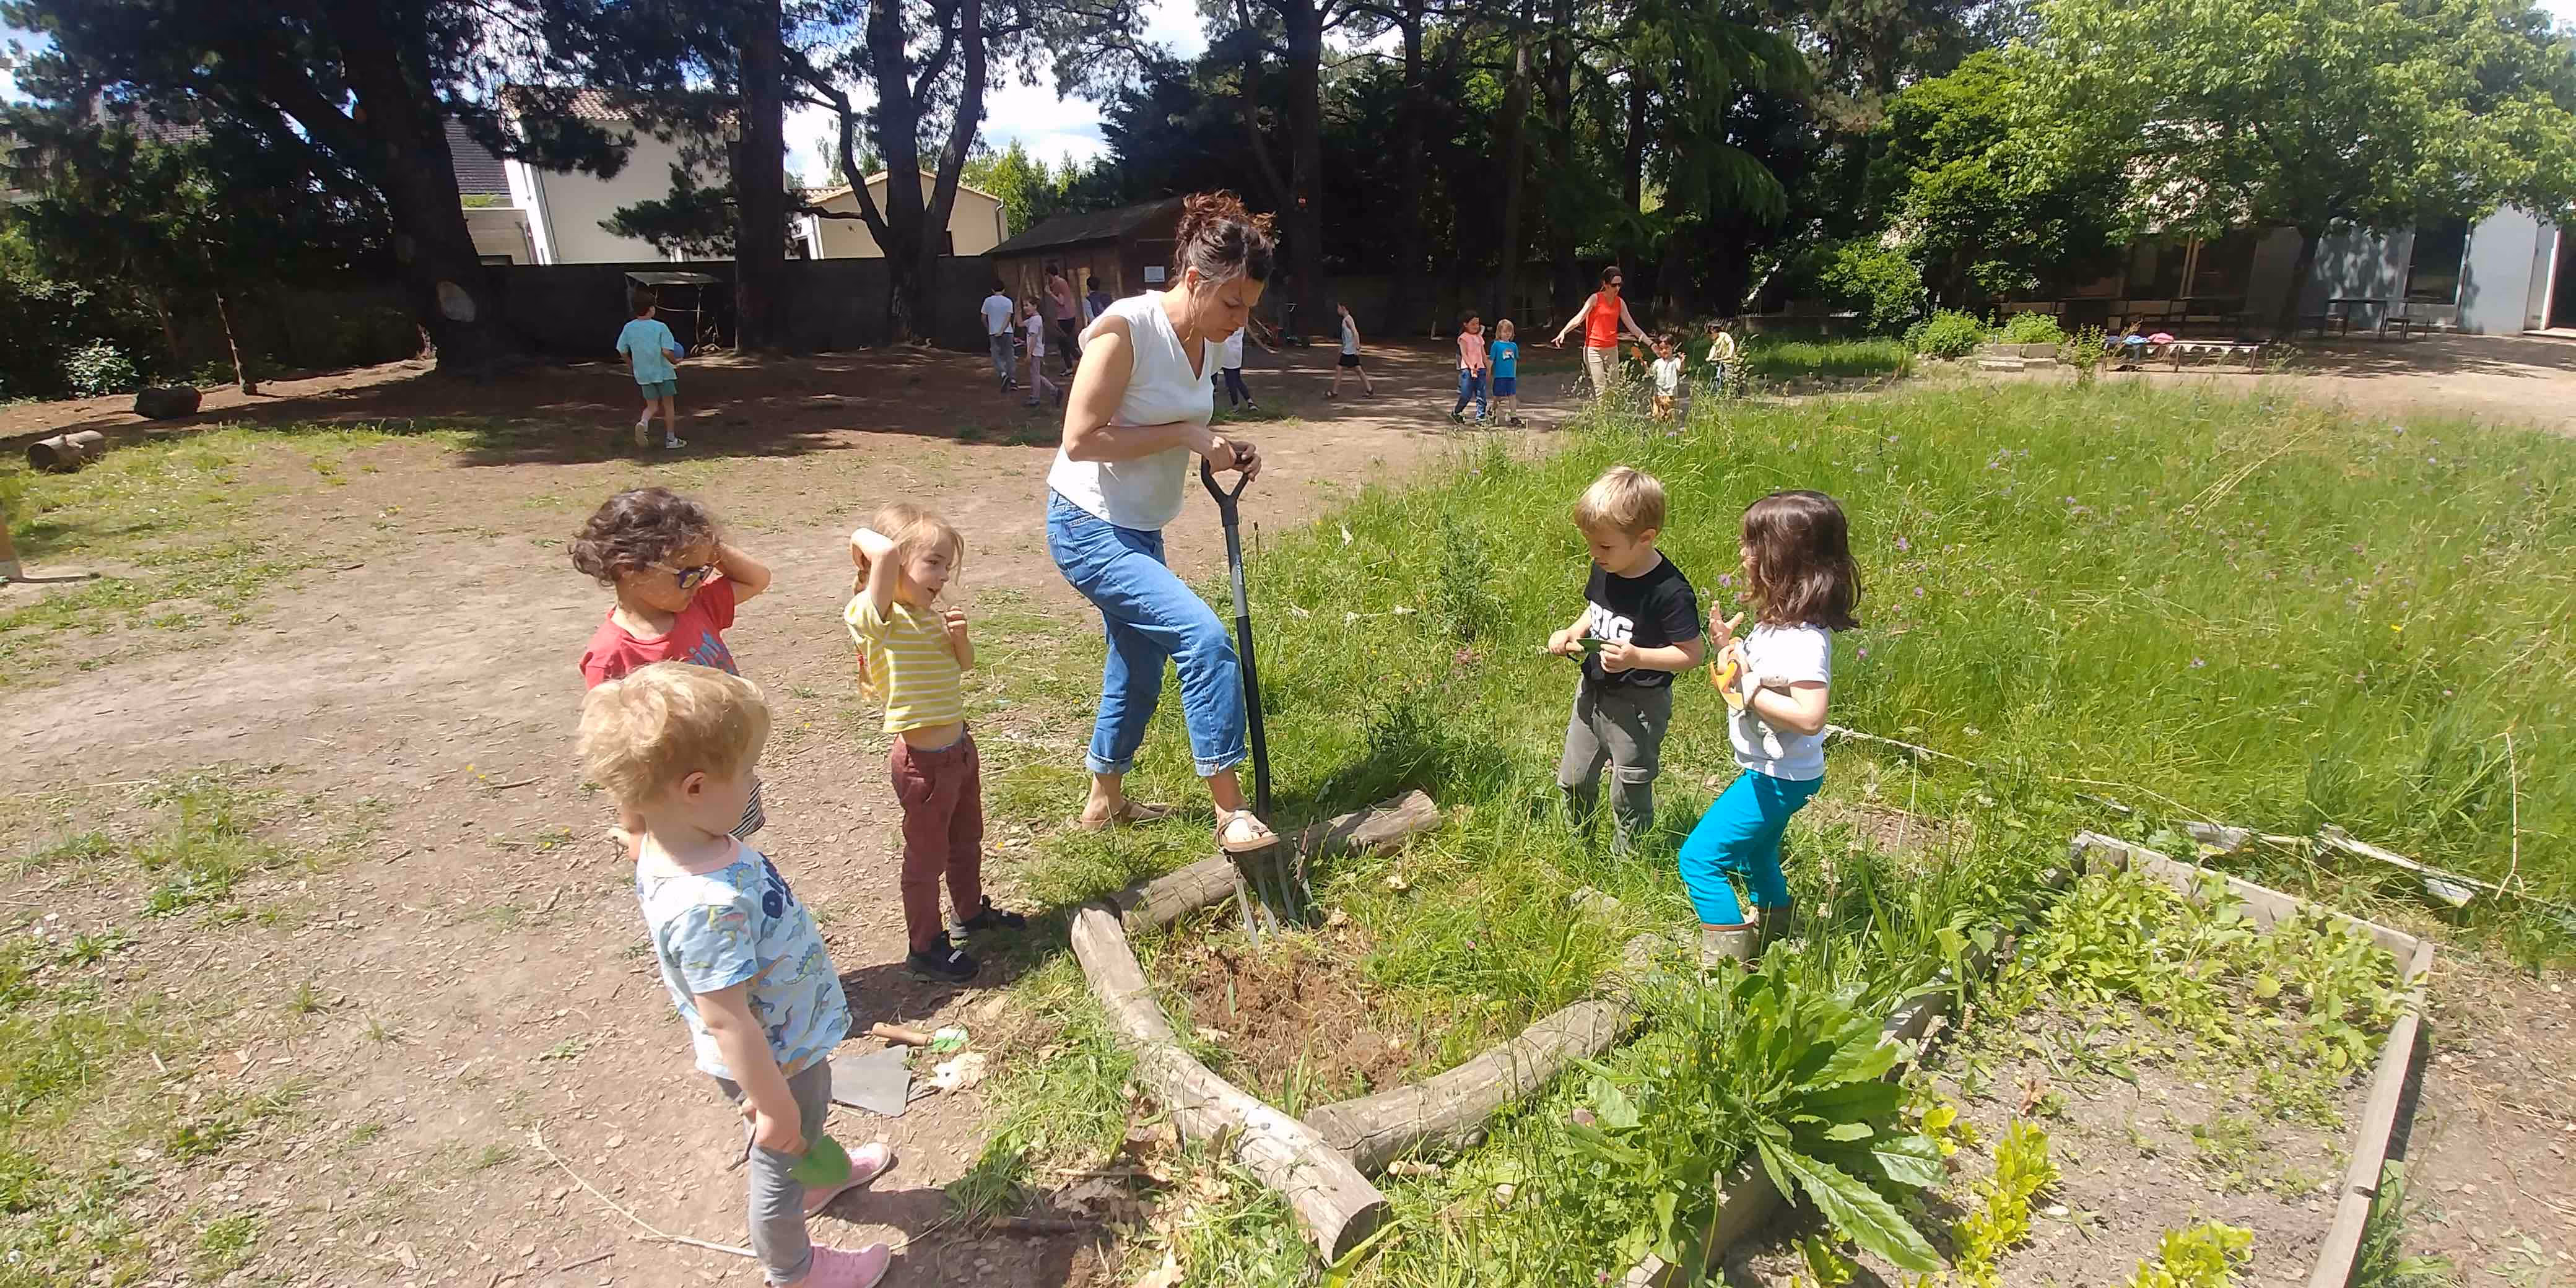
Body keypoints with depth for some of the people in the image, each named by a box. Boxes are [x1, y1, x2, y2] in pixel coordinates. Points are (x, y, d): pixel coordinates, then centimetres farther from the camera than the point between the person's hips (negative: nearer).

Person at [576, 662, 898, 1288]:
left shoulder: (669, 849, -12)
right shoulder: (708, 904, -43)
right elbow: (726, 1021, -35)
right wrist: (774, 1105, -23)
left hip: (784, 1041, 8)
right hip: (778, 1062, -8)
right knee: (783, 1155, 20)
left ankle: (817, 1174, 66)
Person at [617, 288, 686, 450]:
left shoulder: (629, 328, 0)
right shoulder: (660, 327, -12)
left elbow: (623, 351, 6)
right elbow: (666, 352, -19)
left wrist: (631, 365, 23)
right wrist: (675, 362, 0)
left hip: (643, 374, 4)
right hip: (663, 372, -4)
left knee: (652, 406, 14)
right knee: (669, 406, 10)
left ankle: (643, 423, -18)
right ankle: (671, 440, 14)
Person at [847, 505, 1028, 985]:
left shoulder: (928, 616, 3)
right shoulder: (877, 618, -23)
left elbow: (965, 665, 13)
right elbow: (886, 553, -39)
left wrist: (959, 636, -7)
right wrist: (862, 537, -18)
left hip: (959, 748, 9)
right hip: (924, 761, -9)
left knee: (966, 840, 27)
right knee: (926, 856, 10)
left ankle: (972, 911, 50)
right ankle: (925, 947, 29)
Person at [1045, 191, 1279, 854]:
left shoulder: (1203, 343, 3)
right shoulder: (1125, 328, -22)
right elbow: (1080, 440, -24)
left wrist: (1221, 450, -2)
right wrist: (1185, 434, -23)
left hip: (1138, 530, 9)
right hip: (1088, 526, -9)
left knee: (1139, 668, 19)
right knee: (1204, 636, -21)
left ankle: (1105, 800, 40)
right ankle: (1231, 811, -12)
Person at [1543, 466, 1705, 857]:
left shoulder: (1669, 591, -27)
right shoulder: (1605, 569, -4)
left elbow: (1693, 652, -21)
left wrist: (1637, 657, -33)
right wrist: (1572, 633, -4)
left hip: (1638, 706, -7)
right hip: (1592, 691, 7)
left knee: (1629, 794, 12)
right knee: (1573, 780, 22)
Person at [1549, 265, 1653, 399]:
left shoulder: (1620, 303, 8)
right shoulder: (1595, 299, -6)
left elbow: (1632, 326, 13)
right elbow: (1579, 318, -17)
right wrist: (1563, 332, -34)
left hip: (1612, 350, 5)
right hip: (1593, 349, -5)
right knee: (1601, 390, -12)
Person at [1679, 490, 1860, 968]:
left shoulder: (1804, 641, -29)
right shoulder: (1778, 619, 1)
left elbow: (1809, 716, -35)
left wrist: (1748, 690, -29)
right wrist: (1729, 647, -3)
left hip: (1778, 779, -10)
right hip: (1766, 770, 10)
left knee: (1700, 858, -8)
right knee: (1754, 855, 29)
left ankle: (1726, 962, 1)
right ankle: (1774, 933, 52)